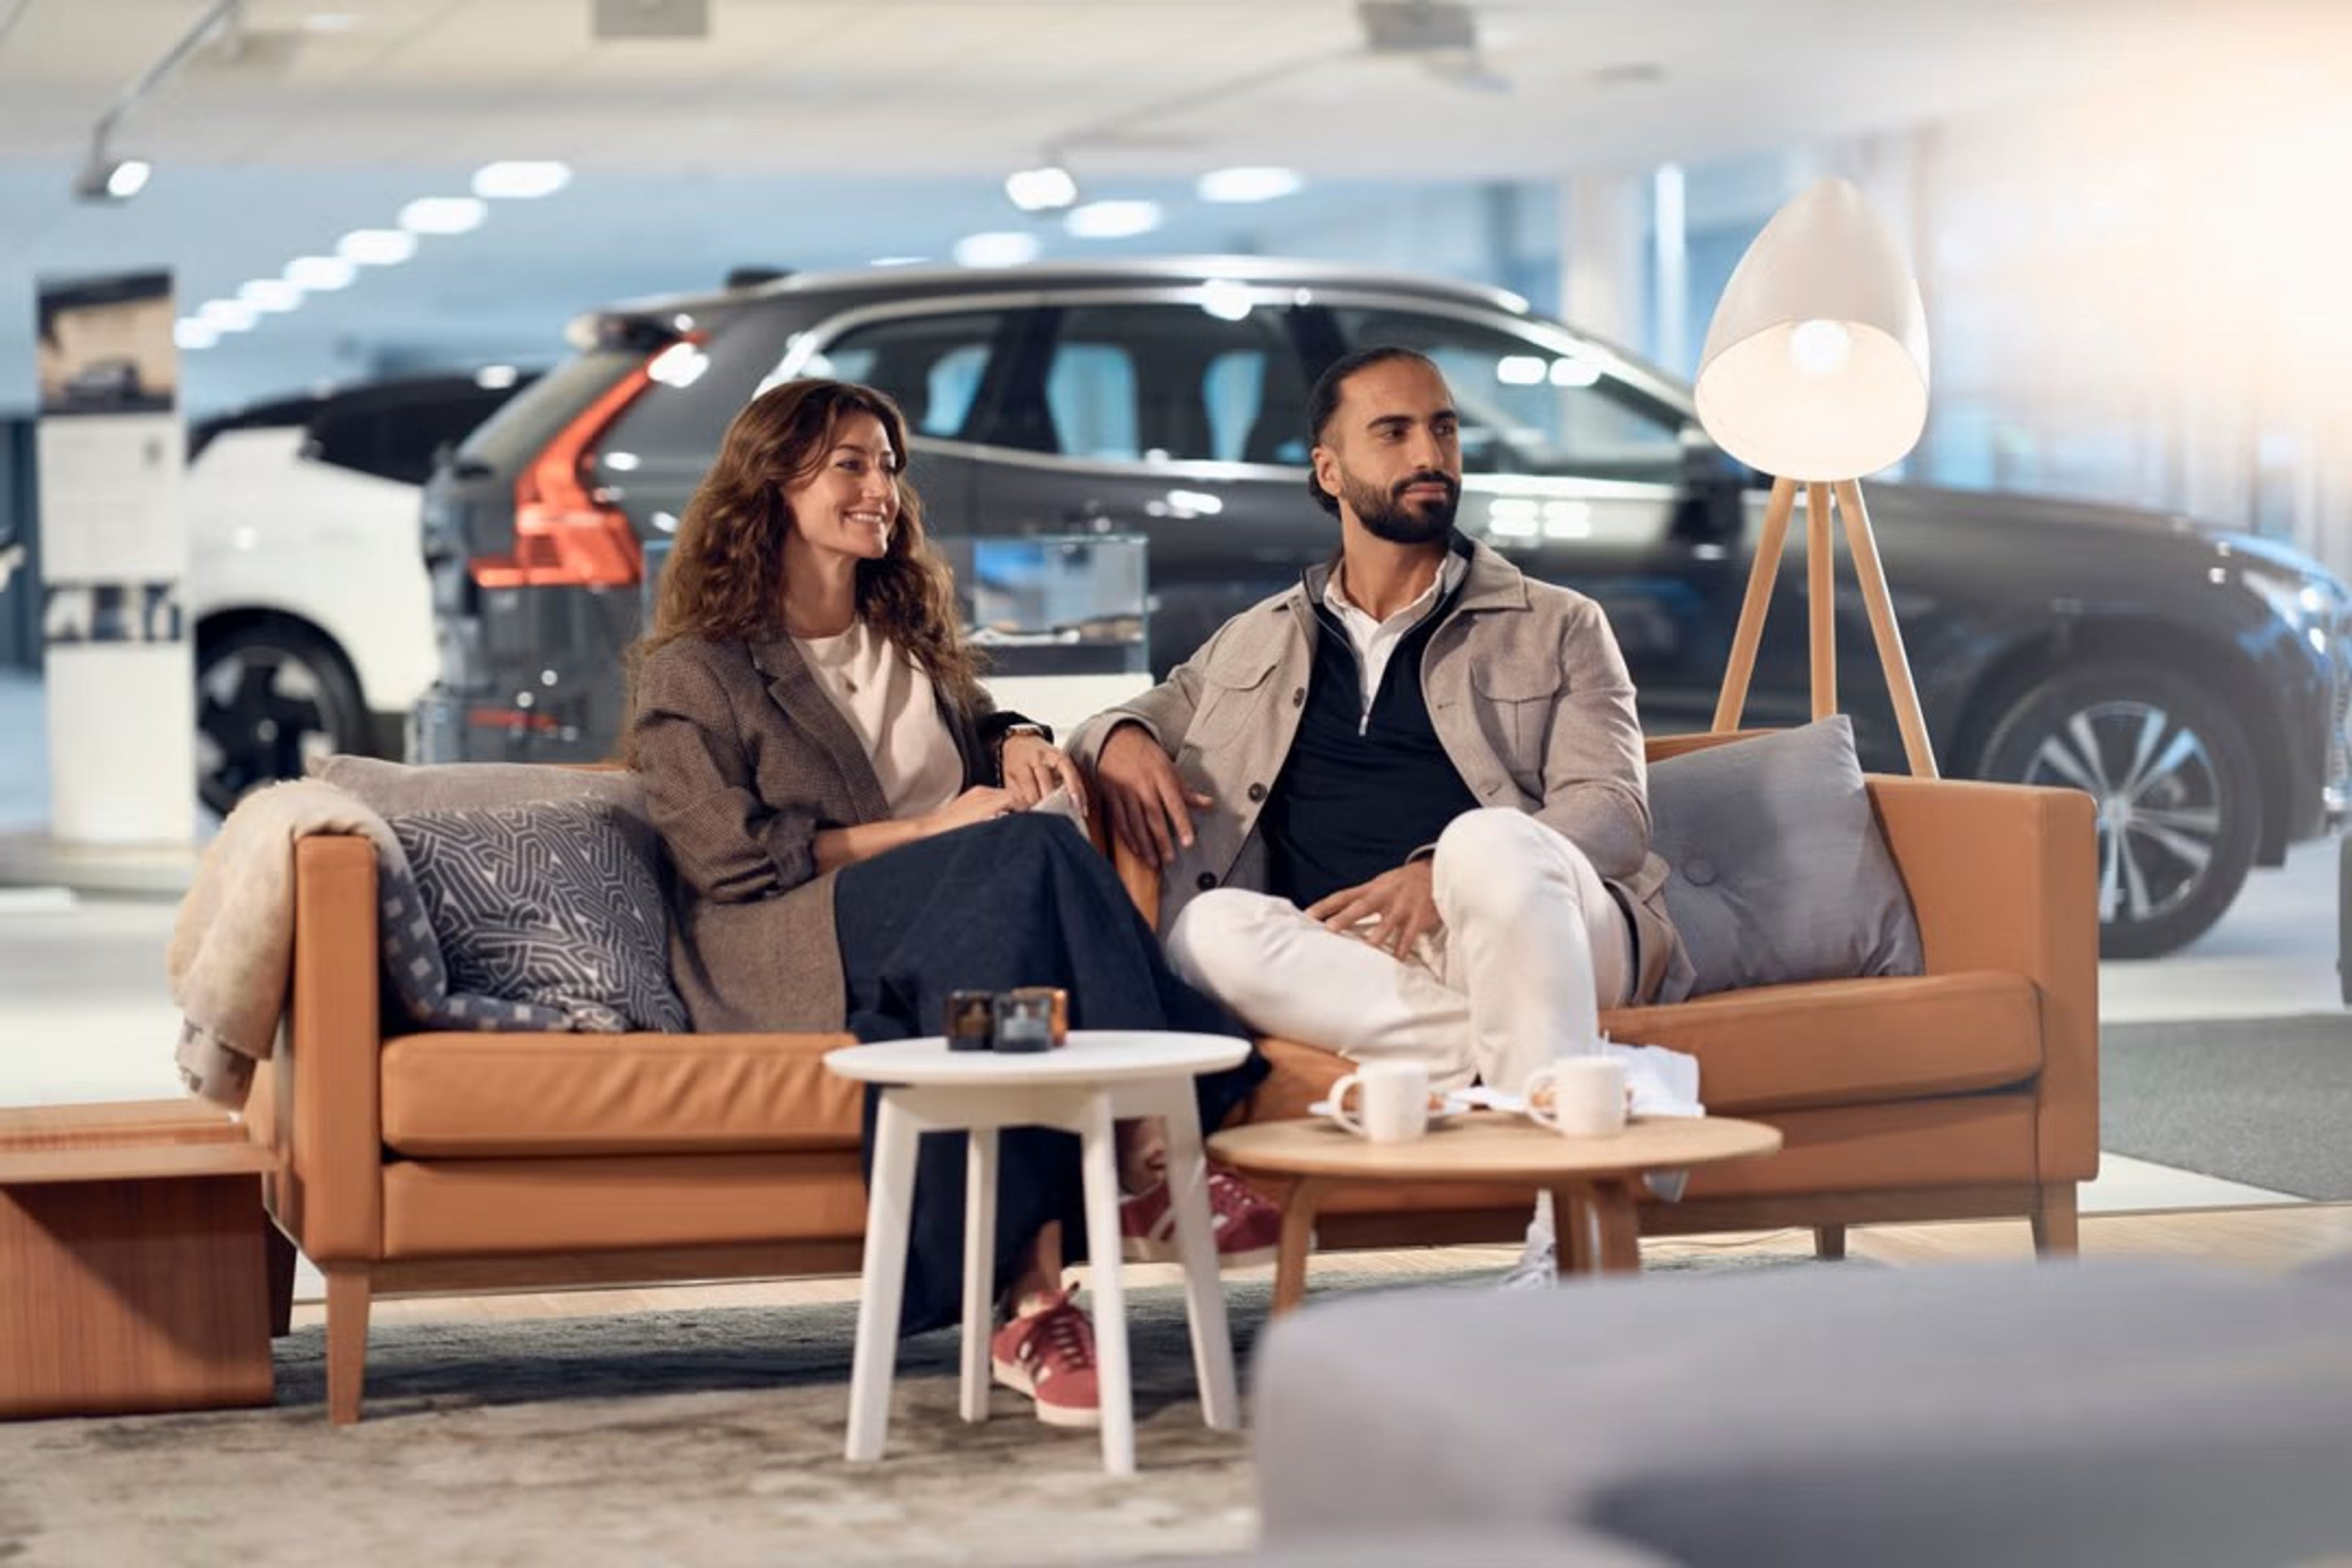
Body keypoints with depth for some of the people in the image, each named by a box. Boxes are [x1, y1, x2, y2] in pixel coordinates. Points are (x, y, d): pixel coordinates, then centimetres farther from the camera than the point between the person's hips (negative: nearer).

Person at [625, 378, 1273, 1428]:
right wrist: (926, 832, -10)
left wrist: (1020, 743, 15)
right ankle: (1140, 1161, -43)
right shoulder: (691, 673, 9)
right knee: (1028, 856, -33)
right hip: (798, 957, -5)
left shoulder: (913, 642, 29)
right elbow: (729, 860, -3)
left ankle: (1035, 1304, -48)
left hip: (967, 925, 5)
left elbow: (983, 733, 42)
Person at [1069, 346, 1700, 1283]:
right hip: (1346, 963, 3)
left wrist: (1442, 874, -18)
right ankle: (1599, 1079, -35)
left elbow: (1612, 814, 2)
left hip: (1544, 936, -3)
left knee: (1488, 840, -37)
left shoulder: (1557, 629, 16)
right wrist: (1120, 742, 4)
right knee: (1213, 929, -31)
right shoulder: (1256, 645, 25)